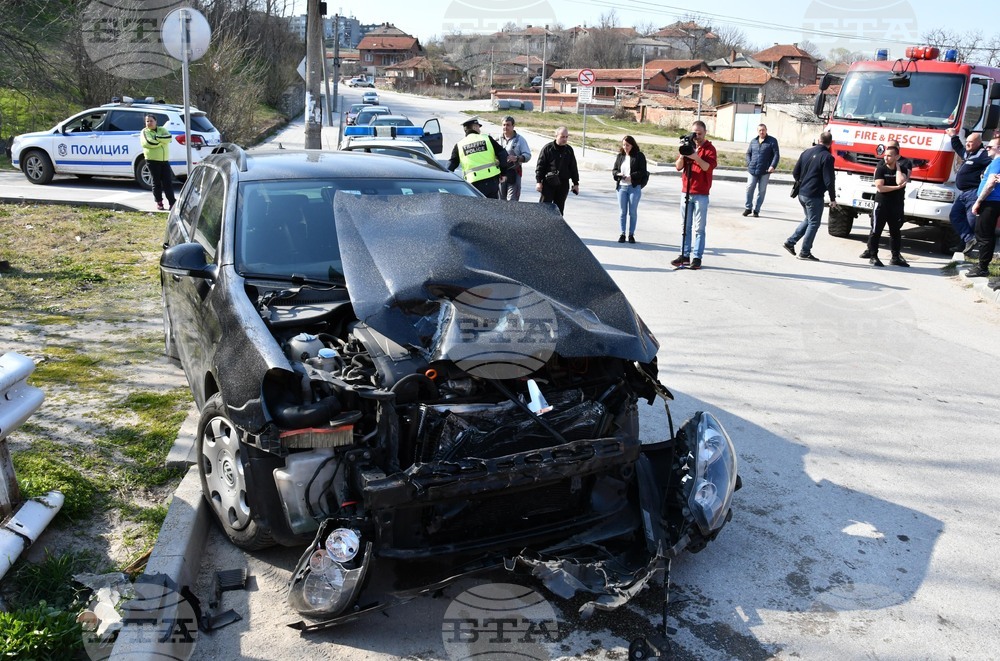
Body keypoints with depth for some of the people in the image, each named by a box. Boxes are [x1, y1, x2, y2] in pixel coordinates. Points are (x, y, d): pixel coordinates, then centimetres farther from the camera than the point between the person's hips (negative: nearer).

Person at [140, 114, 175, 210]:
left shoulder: (162, 130, 13)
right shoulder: (144, 132, 2)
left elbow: (169, 137, -7)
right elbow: (149, 143, -16)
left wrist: (157, 137, -16)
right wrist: (162, 140, -7)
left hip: (165, 160, 3)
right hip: (152, 161, -3)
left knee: (168, 182, -1)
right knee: (156, 183, 3)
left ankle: (172, 203, -2)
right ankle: (159, 202, 12)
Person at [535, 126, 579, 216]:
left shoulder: (569, 150, 10)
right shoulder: (548, 148, -3)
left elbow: (573, 167, 15)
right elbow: (540, 165, -3)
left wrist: (576, 183, 12)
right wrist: (538, 181, -9)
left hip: (563, 184, 4)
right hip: (548, 183, -4)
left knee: (559, 208, 8)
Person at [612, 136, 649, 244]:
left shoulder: (639, 156, -2)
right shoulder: (620, 156, 10)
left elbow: (642, 171, -8)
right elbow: (614, 170, 12)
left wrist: (631, 176, -20)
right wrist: (618, 174, -10)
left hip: (634, 187, -3)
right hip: (622, 187, 3)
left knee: (633, 212, 2)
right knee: (623, 212, 6)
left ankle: (631, 234, 10)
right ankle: (622, 234, 12)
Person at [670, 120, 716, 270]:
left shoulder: (710, 148, -2)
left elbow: (708, 166, -18)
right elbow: (678, 167, 1)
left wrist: (696, 157, -32)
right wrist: (682, 155, -17)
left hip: (701, 194, -4)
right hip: (686, 192, 5)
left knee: (699, 228, -3)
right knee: (686, 226, 8)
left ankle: (697, 257, -1)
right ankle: (684, 255, 13)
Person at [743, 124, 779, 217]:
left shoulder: (772, 141, 0)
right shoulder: (753, 141, 12)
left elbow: (776, 155, -3)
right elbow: (748, 153, 20)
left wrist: (773, 166, -16)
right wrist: (749, 164, 4)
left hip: (765, 171, -3)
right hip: (752, 170, 3)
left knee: (762, 191, 3)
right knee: (749, 188, -1)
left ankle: (756, 210, 11)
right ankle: (748, 208, 13)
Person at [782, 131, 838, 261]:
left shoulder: (807, 152, 6)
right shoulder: (827, 157, -14)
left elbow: (795, 173, 10)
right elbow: (828, 181, -15)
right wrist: (833, 199, -7)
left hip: (802, 193, 7)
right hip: (814, 196, -7)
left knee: (808, 219, 22)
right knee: (814, 223, 4)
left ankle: (790, 242, 17)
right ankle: (805, 252, 5)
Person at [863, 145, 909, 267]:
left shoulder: (901, 170, 3)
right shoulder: (881, 169, -3)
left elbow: (900, 181, -18)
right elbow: (880, 187, -13)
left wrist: (897, 166, -8)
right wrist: (898, 187, -14)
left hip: (896, 206, 3)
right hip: (881, 204, -3)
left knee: (896, 232, 9)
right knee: (876, 231, -3)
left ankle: (895, 257, 18)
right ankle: (873, 256, 2)